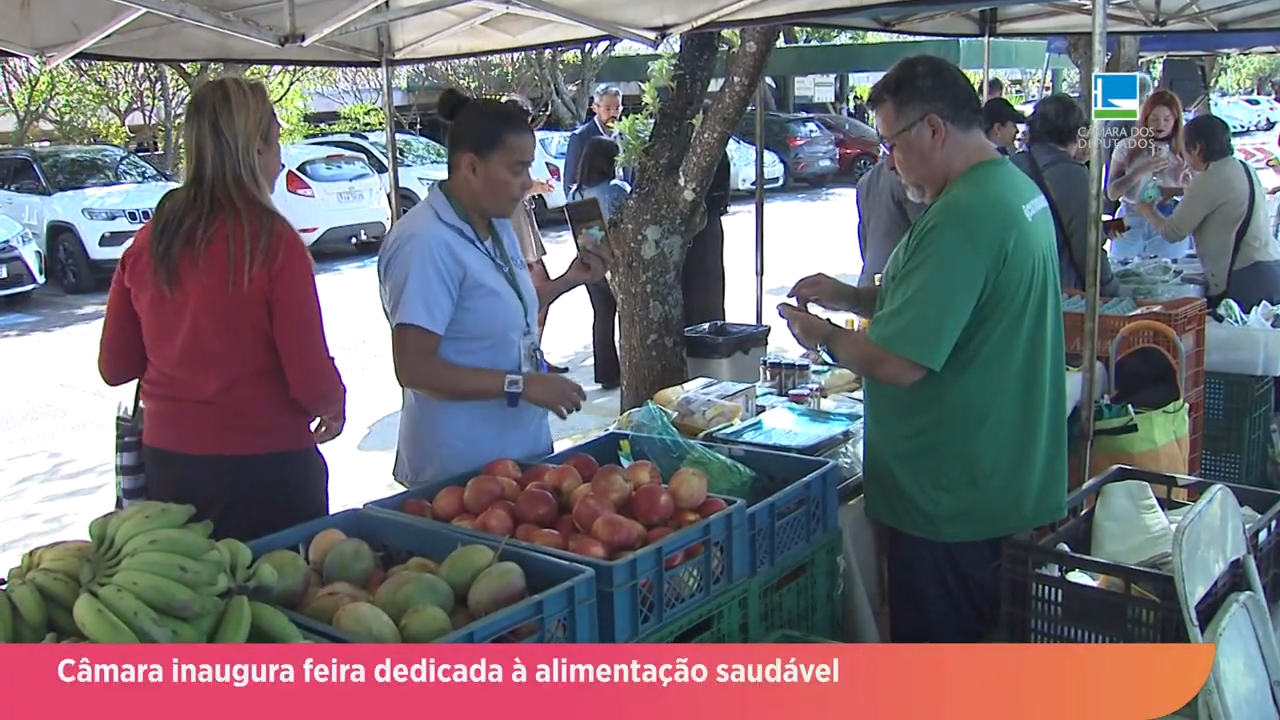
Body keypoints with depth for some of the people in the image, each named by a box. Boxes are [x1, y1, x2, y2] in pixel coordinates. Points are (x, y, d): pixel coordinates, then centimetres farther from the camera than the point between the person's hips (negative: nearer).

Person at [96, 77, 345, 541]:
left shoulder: (147, 244, -1)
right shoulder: (273, 243, -16)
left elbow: (115, 367, 8)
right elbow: (311, 379, -15)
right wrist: (334, 404, 5)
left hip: (167, 462, 5)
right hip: (263, 464, -5)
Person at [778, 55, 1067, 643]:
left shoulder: (961, 217, -26)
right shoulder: (1017, 188, 8)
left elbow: (898, 362, -28)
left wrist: (823, 338, -10)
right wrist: (848, 296, 8)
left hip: (950, 496, -10)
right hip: (1004, 479, 10)